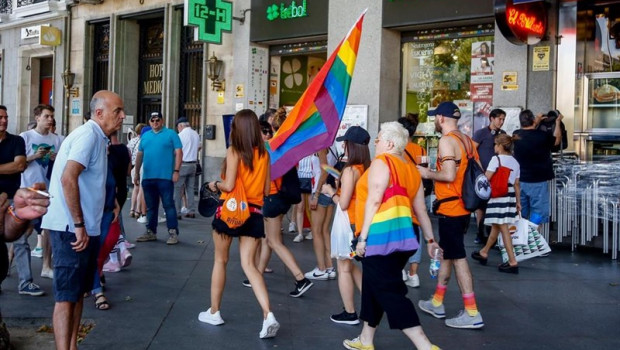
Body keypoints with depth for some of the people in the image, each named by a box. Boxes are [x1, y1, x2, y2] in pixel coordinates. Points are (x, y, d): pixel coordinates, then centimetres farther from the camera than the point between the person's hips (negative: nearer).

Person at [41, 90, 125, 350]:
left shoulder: (98, 138, 14)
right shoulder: (88, 135, -15)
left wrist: (85, 225, 16)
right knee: (66, 295, -5)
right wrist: (78, 225, -23)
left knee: (78, 291, 15)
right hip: (72, 229, -10)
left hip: (85, 227, 10)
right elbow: (68, 178, -25)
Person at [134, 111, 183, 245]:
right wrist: (137, 173, 16)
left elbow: (178, 153, -5)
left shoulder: (171, 134, 1)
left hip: (165, 177, -5)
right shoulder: (145, 136, 16)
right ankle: (151, 232, 20)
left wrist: (176, 171, -12)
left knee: (168, 205, -4)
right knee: (151, 207, 12)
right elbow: (139, 155, 19)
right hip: (147, 177, 5)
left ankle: (173, 233, -1)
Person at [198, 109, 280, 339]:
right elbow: (266, 190, 8)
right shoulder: (264, 154, 5)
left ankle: (214, 312, 23)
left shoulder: (234, 151, -9)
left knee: (220, 261, 13)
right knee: (249, 265, 3)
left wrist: (215, 185, 3)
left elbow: (229, 185, -16)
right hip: (254, 213, 4)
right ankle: (268, 315, -13)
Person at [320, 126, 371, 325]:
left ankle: (350, 314, 12)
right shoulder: (367, 168, 4)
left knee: (344, 268, 5)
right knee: (350, 266, 21)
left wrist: (330, 192, -2)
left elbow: (343, 203, -19)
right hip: (361, 222, 8)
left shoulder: (350, 170, -18)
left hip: (349, 223, -8)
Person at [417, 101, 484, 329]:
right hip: (463, 207, 9)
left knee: (458, 258, -4)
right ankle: (437, 303, 30)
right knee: (446, 254, 18)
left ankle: (472, 314, -1)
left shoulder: (447, 141, -15)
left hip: (450, 209, -9)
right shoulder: (466, 140, 11)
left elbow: (449, 175, -25)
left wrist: (428, 173, -9)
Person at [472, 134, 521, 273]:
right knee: (496, 226, 17)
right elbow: (516, 185, 12)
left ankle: (512, 262, -7)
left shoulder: (496, 159, -9)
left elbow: (486, 178, -15)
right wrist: (518, 201, 17)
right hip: (510, 196, 7)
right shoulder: (515, 162, 11)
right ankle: (484, 252, 33)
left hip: (498, 196, -7)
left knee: (503, 227, -5)